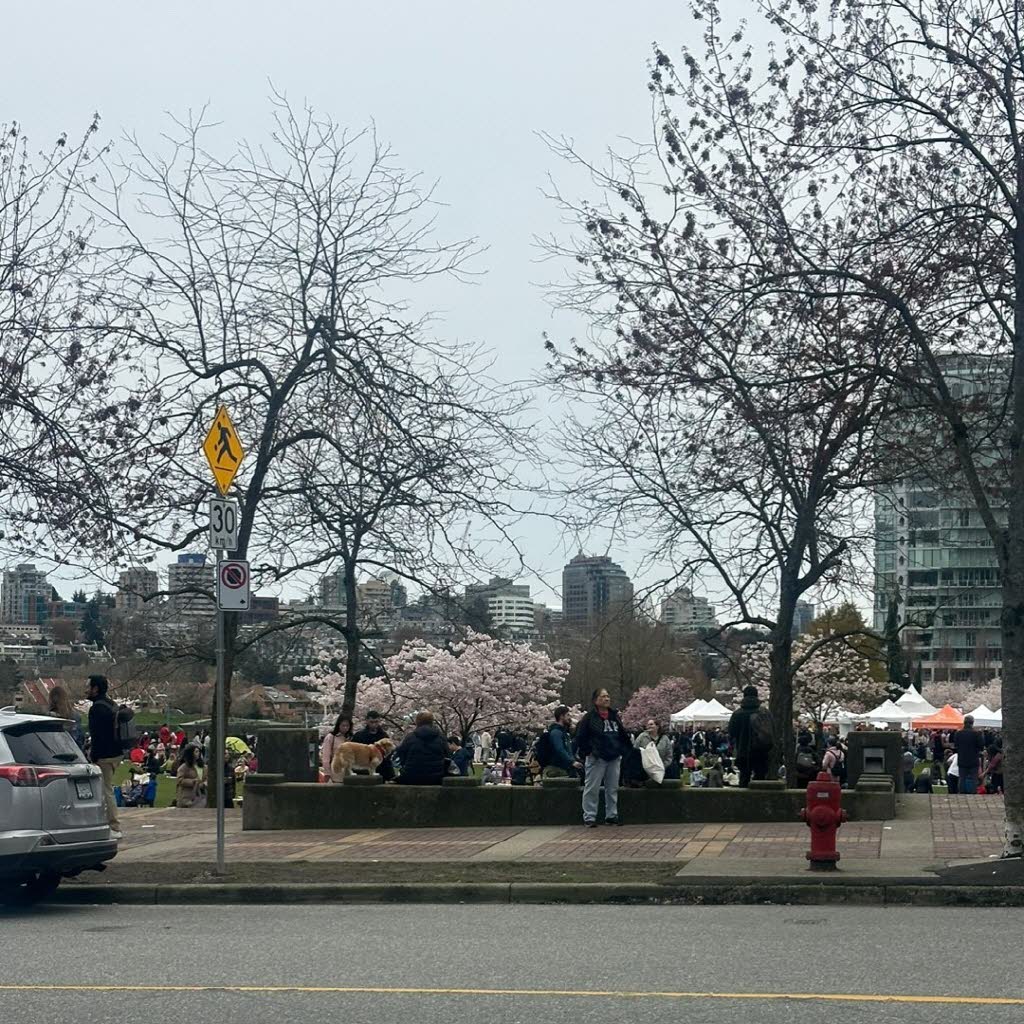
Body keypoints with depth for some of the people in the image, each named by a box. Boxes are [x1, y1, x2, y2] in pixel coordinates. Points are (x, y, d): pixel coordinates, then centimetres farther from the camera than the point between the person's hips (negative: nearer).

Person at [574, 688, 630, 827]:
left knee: (612, 788, 10)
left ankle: (612, 815, 18)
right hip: (596, 758, -6)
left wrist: (627, 750, 8)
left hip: (614, 758, 6)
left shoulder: (614, 716, 12)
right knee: (592, 788, -2)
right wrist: (586, 752, -12)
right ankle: (589, 817, 3)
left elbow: (623, 735, 19)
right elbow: (581, 737, -7)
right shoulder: (590, 717, -6)